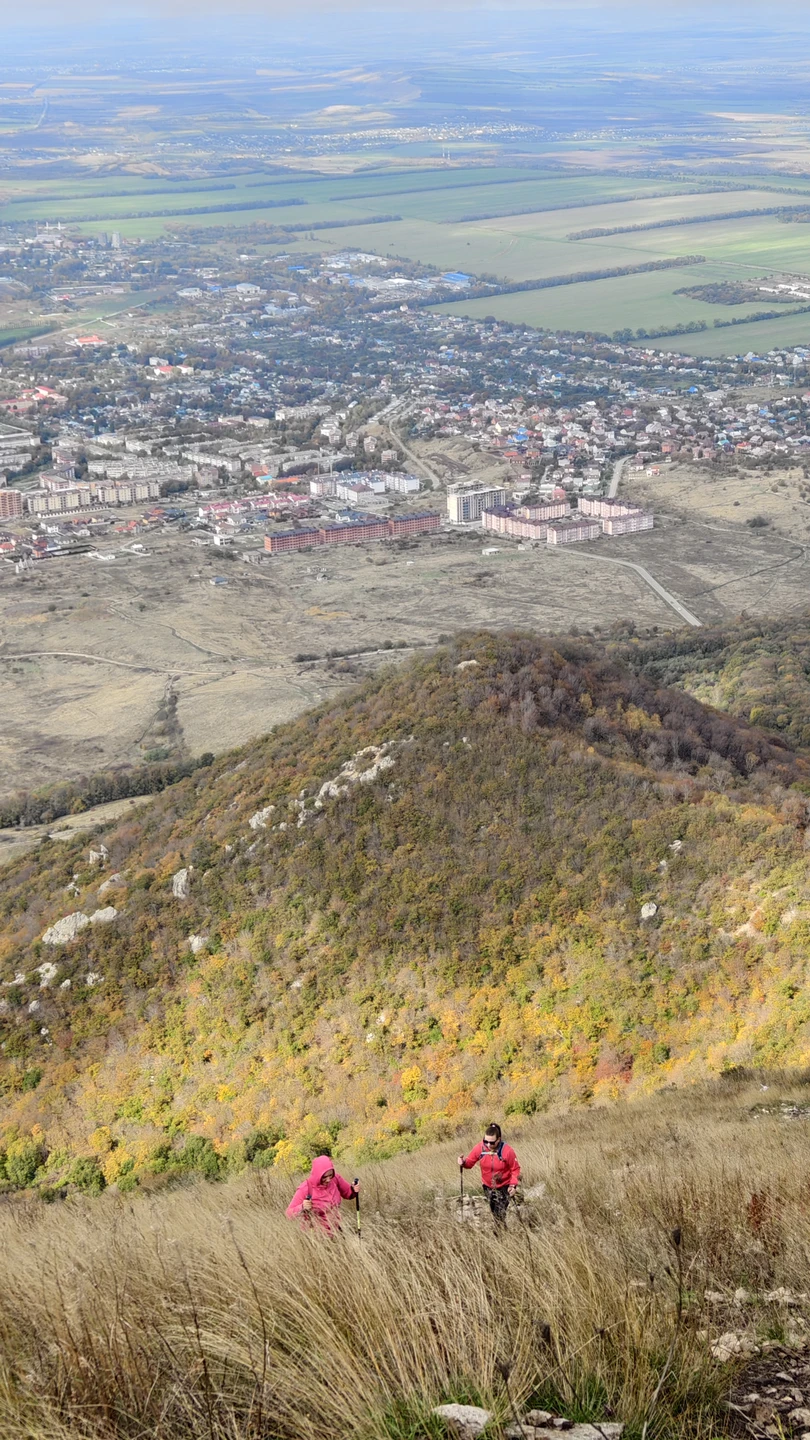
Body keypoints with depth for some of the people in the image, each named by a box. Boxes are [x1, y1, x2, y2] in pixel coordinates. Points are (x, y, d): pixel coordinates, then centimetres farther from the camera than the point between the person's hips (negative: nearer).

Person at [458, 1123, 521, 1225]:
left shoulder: (507, 1151, -25)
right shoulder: (480, 1147, -18)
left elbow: (515, 1169, -12)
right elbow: (470, 1161, -8)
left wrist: (513, 1185, -24)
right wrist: (463, 1163, -31)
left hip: (504, 1187, -3)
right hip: (487, 1186, 3)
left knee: (500, 1214, -5)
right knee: (494, 1212, 12)